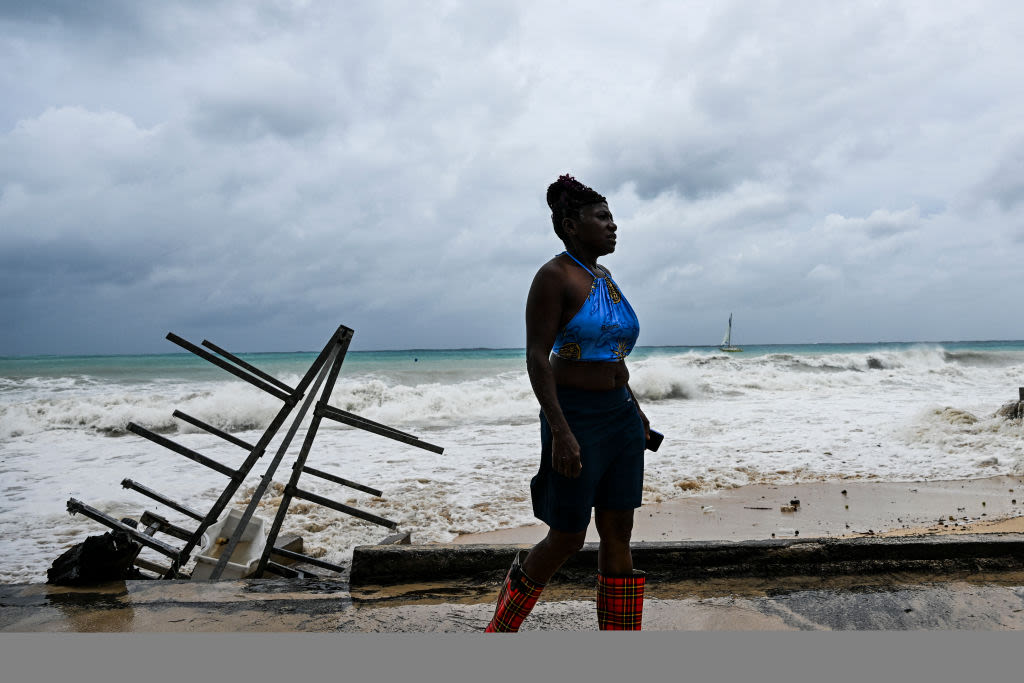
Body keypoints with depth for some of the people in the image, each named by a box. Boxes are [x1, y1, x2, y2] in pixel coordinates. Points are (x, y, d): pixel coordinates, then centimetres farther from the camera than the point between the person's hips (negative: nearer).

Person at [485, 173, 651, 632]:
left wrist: (633, 406, 19)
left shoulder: (604, 277, 13)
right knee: (567, 539, 2)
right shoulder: (554, 276, -12)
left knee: (618, 534, 9)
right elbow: (536, 357, -18)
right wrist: (560, 431, -24)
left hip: (619, 415, 8)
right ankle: (502, 624, 28)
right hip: (574, 417, -8)